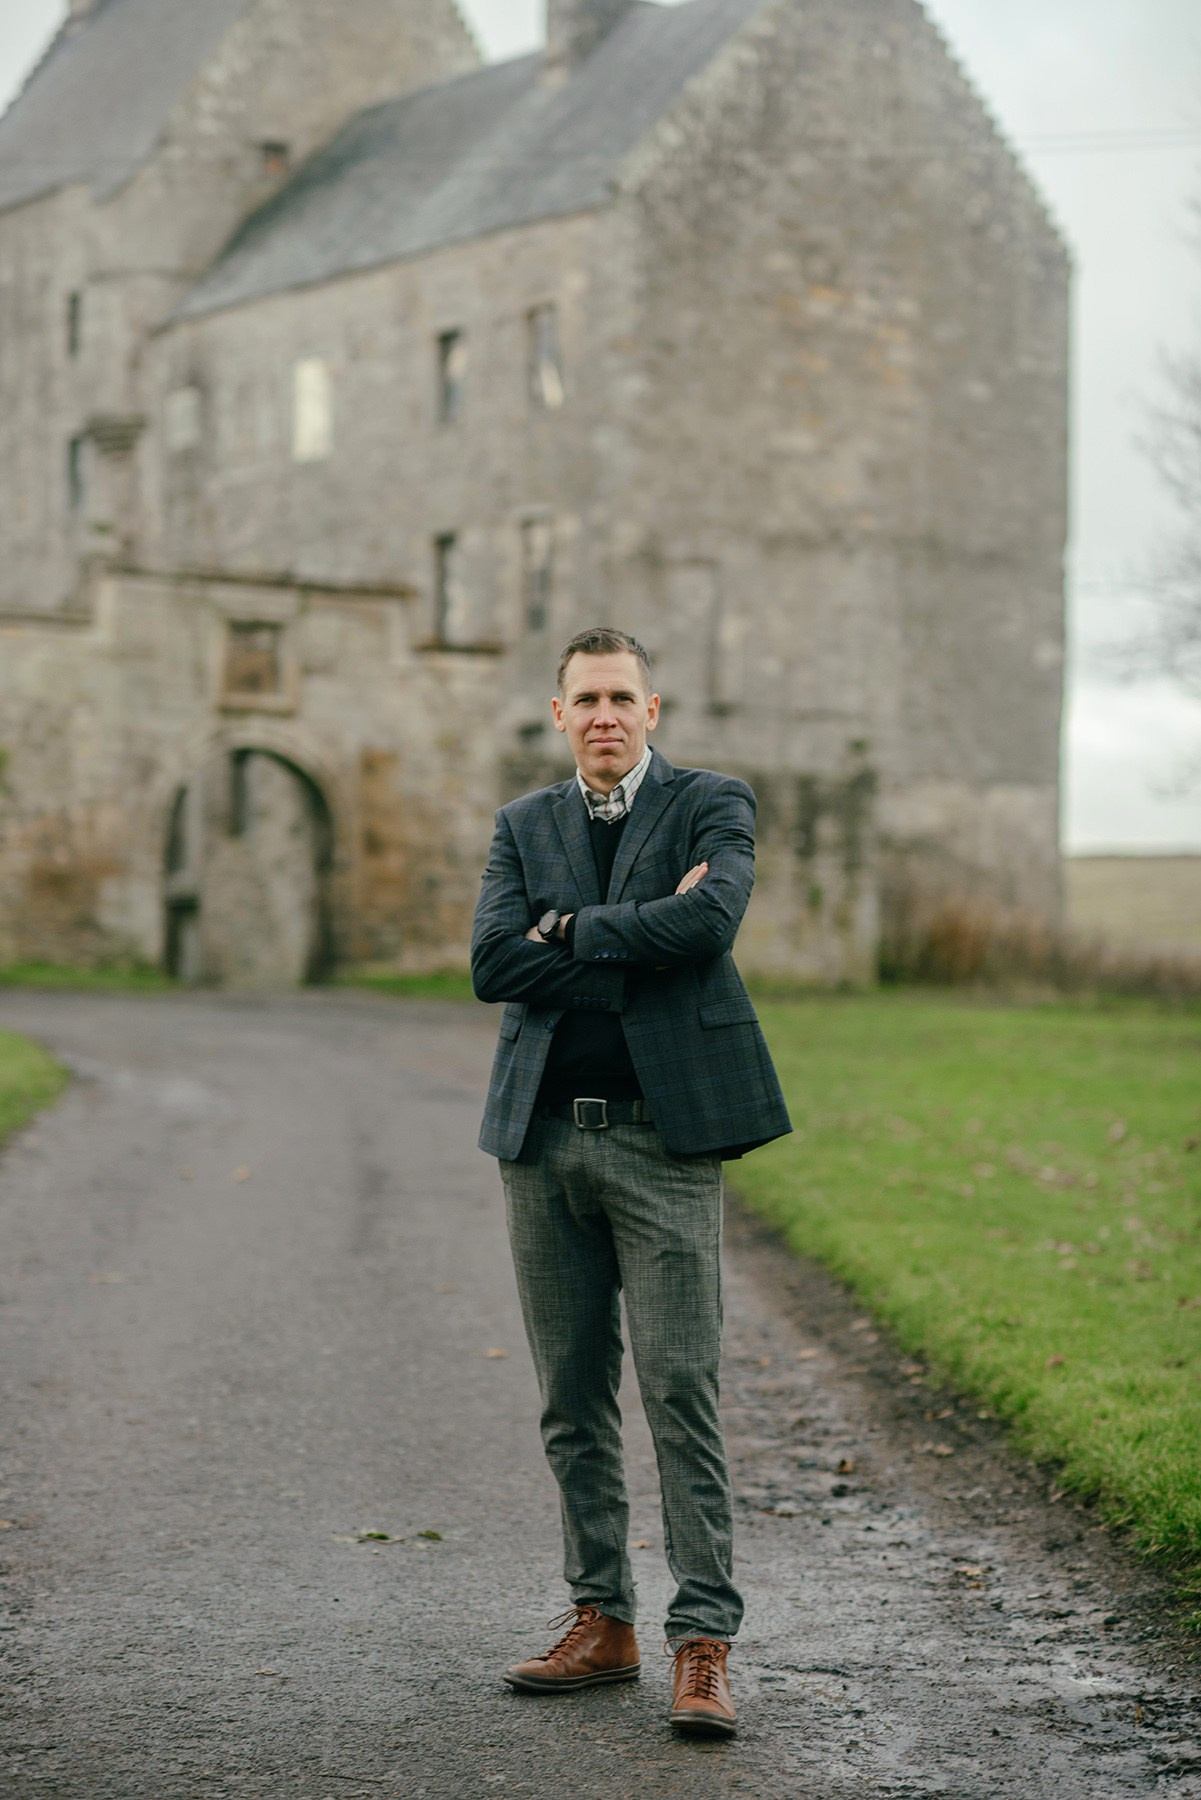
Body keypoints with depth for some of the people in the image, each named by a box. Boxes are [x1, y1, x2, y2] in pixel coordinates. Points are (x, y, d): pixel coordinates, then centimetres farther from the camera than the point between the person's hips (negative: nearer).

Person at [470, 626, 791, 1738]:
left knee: (681, 1393, -7)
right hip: (545, 1138, 4)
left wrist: (574, 929, -8)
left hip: (663, 1138, -4)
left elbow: (713, 917, -17)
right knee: (573, 1399, 9)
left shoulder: (711, 806, 4)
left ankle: (704, 1645, -4)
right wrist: (641, 946, -10)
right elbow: (492, 962, -2)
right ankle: (601, 1623, 20)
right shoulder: (524, 826, 14)